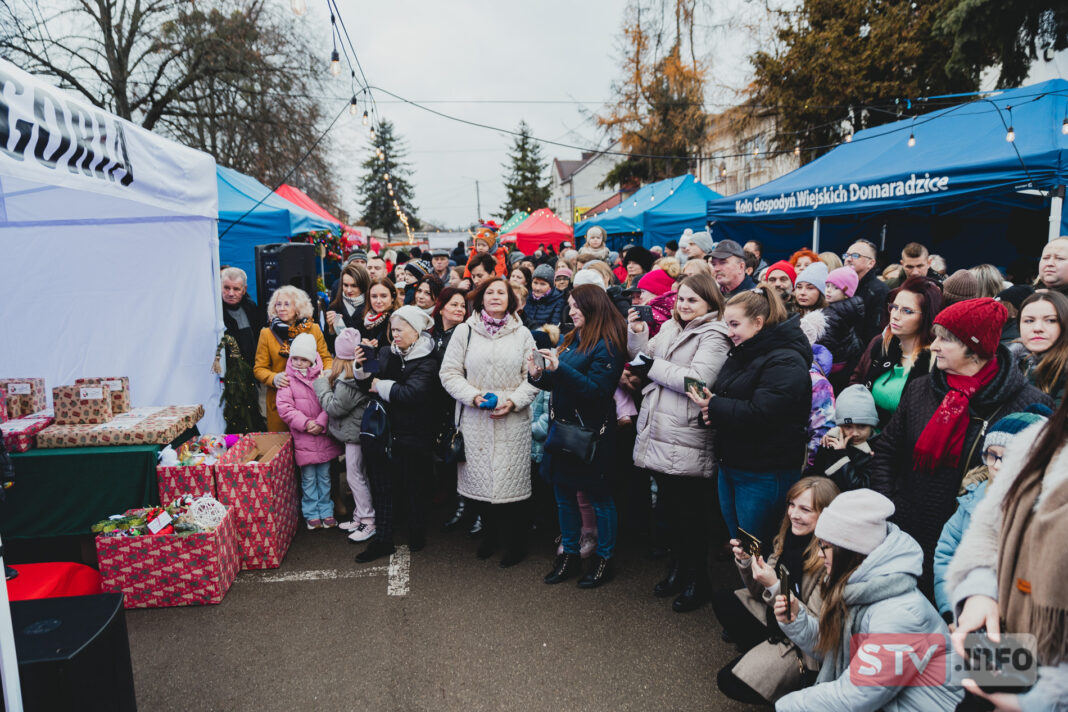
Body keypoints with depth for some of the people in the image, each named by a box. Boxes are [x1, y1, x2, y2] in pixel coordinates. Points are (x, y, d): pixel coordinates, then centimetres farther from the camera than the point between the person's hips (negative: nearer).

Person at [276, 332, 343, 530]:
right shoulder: (287, 380, -4)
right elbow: (284, 408, -9)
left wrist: (321, 422, -16)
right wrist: (306, 423, -17)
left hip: (324, 436, 2)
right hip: (302, 439, -2)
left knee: (325, 476, 12)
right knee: (308, 478, 6)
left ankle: (326, 511, 25)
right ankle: (311, 513, 20)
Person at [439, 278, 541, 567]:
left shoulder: (522, 334, 6)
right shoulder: (465, 331, 5)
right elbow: (449, 372, 2)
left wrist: (513, 401, -11)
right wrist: (474, 396, -11)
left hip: (513, 421, 0)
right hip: (475, 420, 1)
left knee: (512, 481, 2)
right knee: (478, 479, 7)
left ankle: (516, 543, 20)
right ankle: (490, 533, 31)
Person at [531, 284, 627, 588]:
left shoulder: (607, 345, -13)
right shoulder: (570, 340, 10)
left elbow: (598, 390, -22)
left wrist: (559, 368, -27)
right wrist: (539, 375, -7)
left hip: (591, 432, -8)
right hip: (562, 426, 8)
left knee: (598, 496, 7)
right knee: (563, 492, 15)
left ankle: (604, 558, 24)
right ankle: (570, 554, 31)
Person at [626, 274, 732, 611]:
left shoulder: (713, 336, -10)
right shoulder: (669, 328, 15)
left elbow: (697, 379, -22)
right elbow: (644, 359, 17)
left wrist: (654, 367, -15)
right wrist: (637, 333, 0)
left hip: (687, 441, -7)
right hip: (659, 435, 7)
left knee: (690, 514, 6)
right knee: (670, 508, 19)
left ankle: (696, 580, 24)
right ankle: (677, 569, 37)